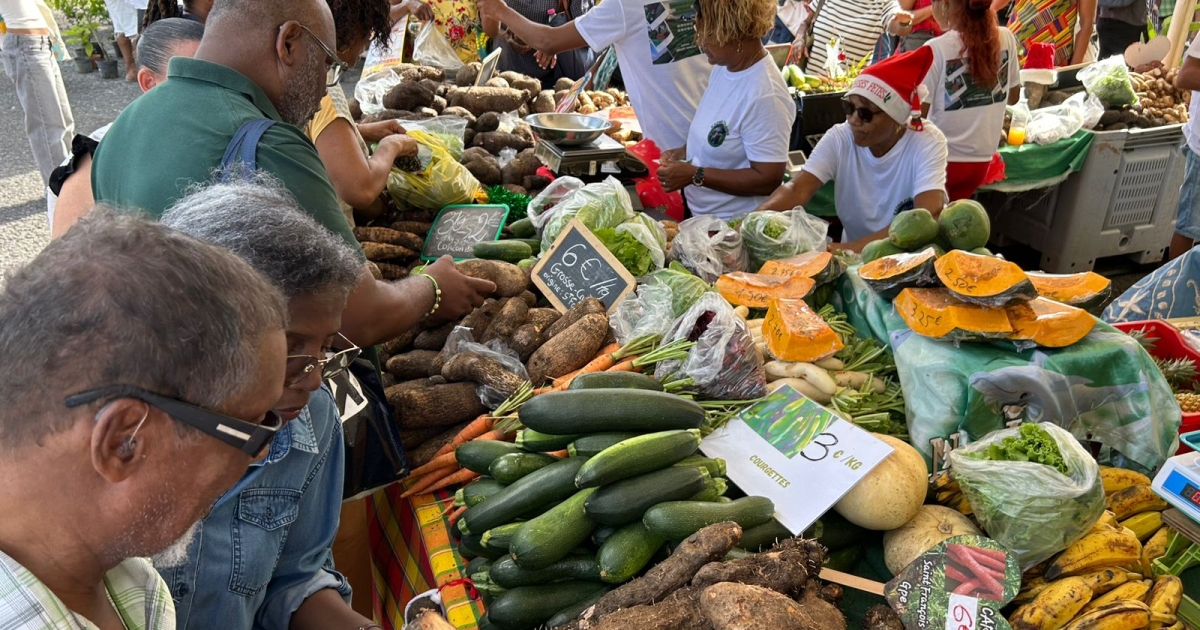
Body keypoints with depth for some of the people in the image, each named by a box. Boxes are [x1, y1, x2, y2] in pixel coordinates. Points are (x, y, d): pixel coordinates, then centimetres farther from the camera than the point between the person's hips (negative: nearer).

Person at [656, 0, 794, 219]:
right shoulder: (725, 66, 0)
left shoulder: (765, 96, -27)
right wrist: (686, 151, -1)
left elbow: (768, 180, -26)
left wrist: (694, 175, -24)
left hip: (736, 225, -8)